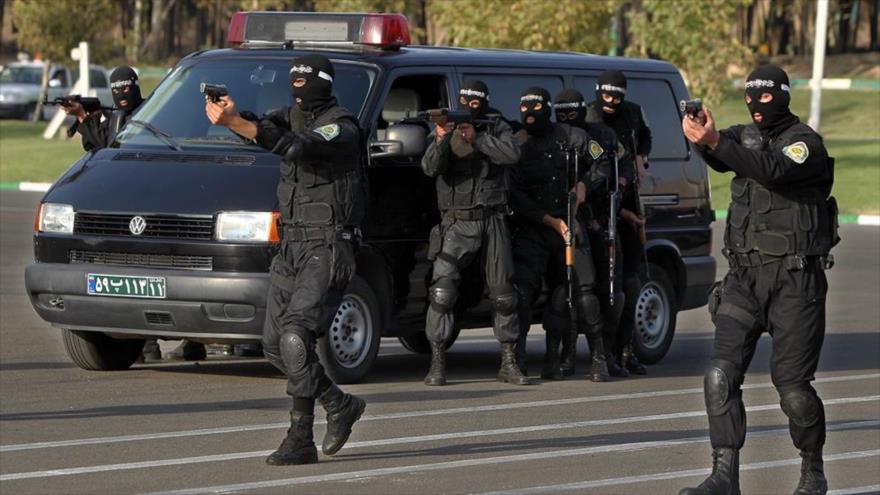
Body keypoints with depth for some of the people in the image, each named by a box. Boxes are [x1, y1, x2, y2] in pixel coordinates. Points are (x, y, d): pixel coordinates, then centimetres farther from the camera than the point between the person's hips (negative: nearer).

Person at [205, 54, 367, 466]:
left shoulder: (340, 128, -12)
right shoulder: (295, 116, 14)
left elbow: (297, 146, -30)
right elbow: (266, 127, -2)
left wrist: (235, 122, -41)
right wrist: (230, 113, -26)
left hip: (327, 248, -9)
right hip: (291, 246, 9)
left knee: (296, 337, -21)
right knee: (275, 345, 8)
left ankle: (300, 439, -19)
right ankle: (341, 406, 26)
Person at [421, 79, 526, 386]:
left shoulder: (497, 130, 9)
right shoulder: (447, 133, 7)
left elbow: (511, 154, -11)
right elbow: (430, 168, -10)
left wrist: (476, 139, -18)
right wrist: (440, 140, -27)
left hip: (493, 223, 1)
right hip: (457, 225, -1)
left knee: (503, 293, 4)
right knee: (442, 292, -13)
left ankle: (509, 364, 12)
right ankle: (437, 364, -11)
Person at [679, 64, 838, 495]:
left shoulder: (805, 143, -7)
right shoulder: (745, 136, 13)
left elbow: (772, 169, -27)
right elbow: (720, 157, -6)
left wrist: (715, 141, -38)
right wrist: (701, 136, -31)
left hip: (795, 280, -5)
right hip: (744, 277, 5)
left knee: (792, 382, -3)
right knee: (721, 375, -8)